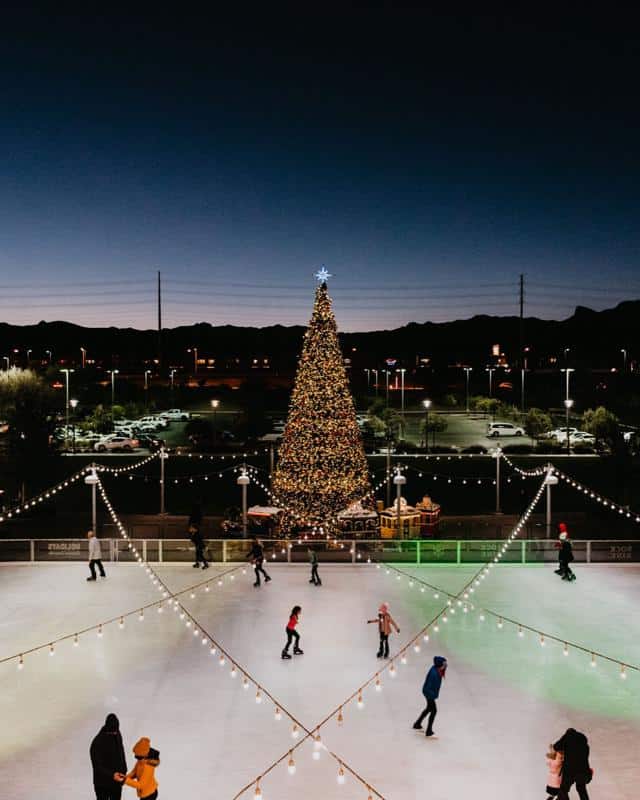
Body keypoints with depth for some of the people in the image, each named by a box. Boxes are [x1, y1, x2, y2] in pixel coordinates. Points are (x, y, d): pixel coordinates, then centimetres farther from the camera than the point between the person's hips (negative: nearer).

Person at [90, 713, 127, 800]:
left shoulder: (117, 735, -9)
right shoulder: (97, 743, -29)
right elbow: (97, 766, -29)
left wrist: (124, 771, 11)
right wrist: (111, 775, -42)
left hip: (117, 779, 6)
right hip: (103, 782, -6)